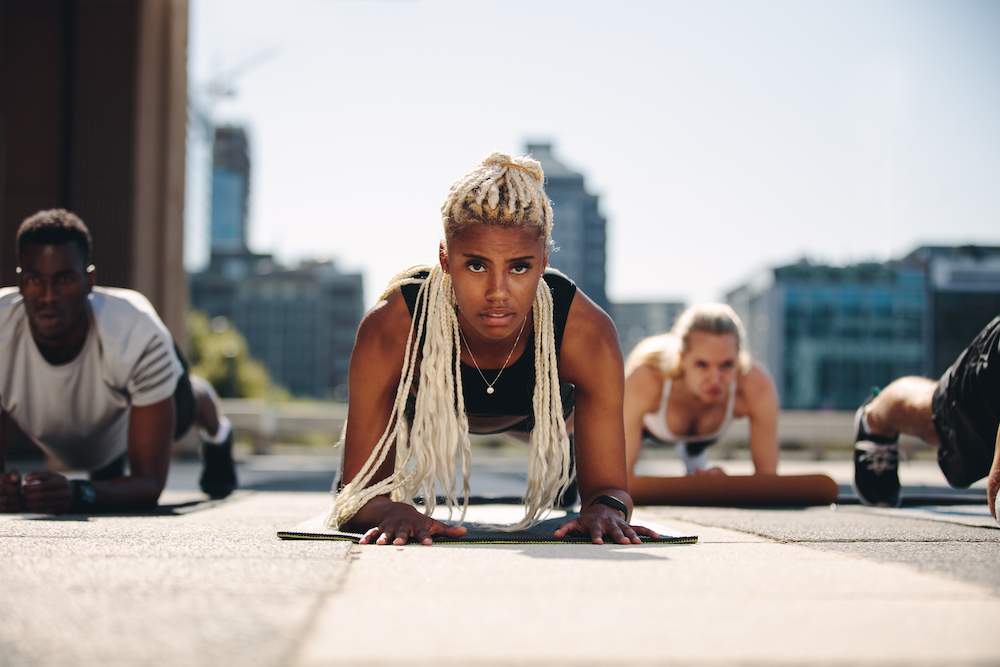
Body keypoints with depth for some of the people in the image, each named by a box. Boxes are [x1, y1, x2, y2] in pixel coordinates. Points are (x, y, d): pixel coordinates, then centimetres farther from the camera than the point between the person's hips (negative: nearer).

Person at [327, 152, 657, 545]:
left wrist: (605, 507, -60)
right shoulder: (390, 329, -44)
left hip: (541, 408, 1)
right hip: (419, 404, -1)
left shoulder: (586, 332, -41)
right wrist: (393, 512, -65)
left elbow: (607, 484, -35)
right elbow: (358, 490, -40)